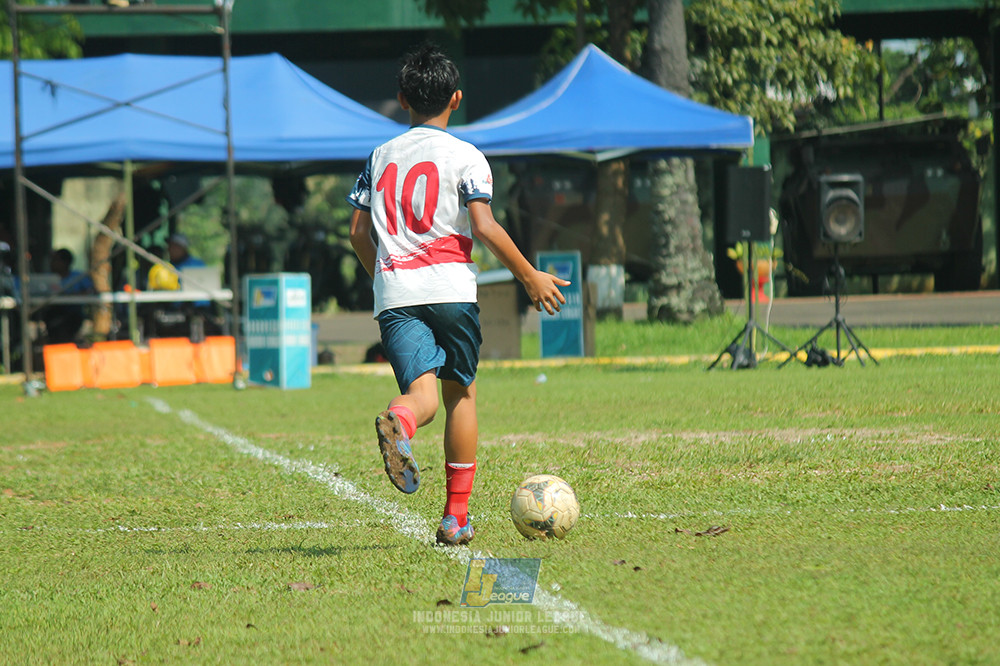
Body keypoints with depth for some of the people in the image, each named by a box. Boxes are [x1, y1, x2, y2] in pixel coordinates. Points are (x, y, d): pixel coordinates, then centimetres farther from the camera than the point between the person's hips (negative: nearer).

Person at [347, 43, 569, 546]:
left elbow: (358, 231, 16)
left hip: (394, 296, 2)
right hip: (450, 288, -2)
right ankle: (456, 516, 11)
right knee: (460, 393, 12)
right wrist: (530, 276, 1)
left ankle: (399, 420, -49)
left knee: (422, 390, -10)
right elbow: (484, 227, -7)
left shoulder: (381, 157, 16)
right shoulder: (465, 156, 2)